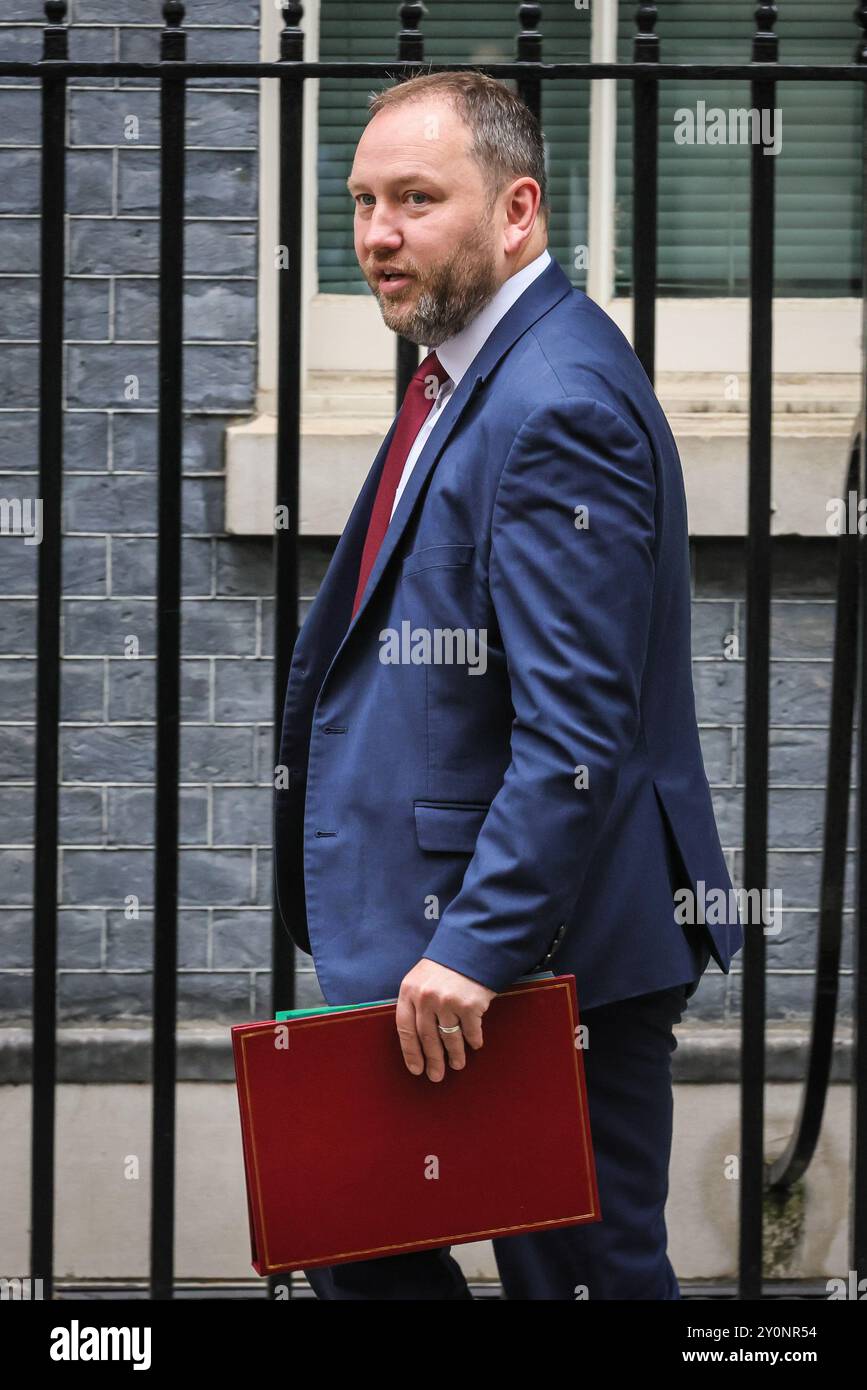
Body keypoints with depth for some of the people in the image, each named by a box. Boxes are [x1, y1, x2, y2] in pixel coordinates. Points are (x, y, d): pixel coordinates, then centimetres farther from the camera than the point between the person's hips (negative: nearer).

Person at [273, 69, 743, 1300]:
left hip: (551, 956, -11)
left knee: (585, 1270, -1)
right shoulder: (472, 377, 14)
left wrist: (478, 945, -28)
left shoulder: (555, 408, -20)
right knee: (364, 1250, 16)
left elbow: (575, 728, -26)